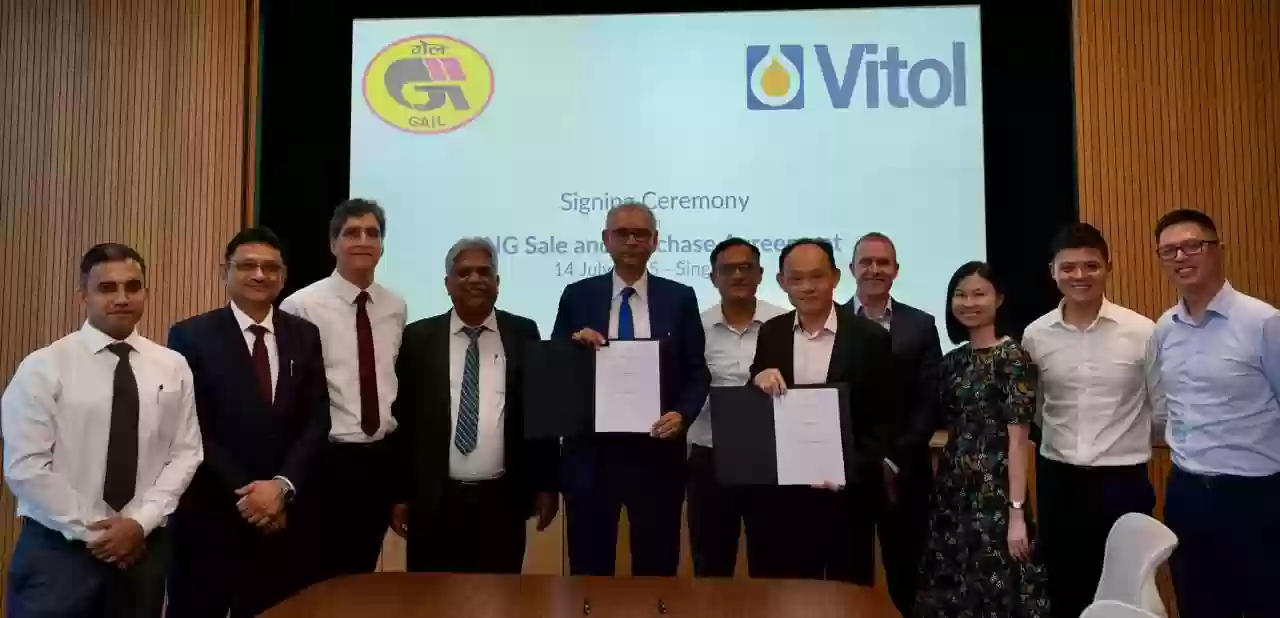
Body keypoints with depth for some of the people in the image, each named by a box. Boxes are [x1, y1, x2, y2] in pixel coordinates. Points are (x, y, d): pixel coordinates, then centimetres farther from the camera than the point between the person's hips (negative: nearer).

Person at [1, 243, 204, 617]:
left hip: (144, 544, 3)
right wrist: (90, 530, -12)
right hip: (57, 547, -2)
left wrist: (141, 521, -10)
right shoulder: (43, 367, -6)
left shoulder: (172, 367, 3)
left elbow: (185, 453, 2)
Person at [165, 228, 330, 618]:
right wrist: (244, 494, -13)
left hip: (284, 516, 3)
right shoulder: (191, 336, -4)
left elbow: (317, 422, 1)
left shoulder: (304, 336, 6)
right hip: (210, 516, -2)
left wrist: (282, 486, -12)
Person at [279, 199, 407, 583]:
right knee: (318, 580, 7)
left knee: (363, 577, 17)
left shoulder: (396, 308, 6)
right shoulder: (302, 306, -12)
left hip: (380, 459, 5)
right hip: (327, 460, -5)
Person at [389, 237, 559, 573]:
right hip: (435, 502, 0)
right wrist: (400, 495, 2)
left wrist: (545, 485, 4)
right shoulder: (418, 338, 3)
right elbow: (403, 419, 4)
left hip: (503, 501, 0)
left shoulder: (523, 334, 3)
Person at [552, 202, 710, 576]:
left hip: (657, 451, 0)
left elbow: (697, 372, 4)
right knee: (589, 569, 10)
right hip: (591, 453, 0)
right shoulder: (577, 296, 4)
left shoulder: (680, 298, 4)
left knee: (656, 569, 11)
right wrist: (575, 345, -14)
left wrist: (683, 415, -14)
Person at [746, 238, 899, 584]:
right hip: (779, 493, 3)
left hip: (846, 494, -2)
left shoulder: (870, 338, -6)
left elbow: (887, 420, -4)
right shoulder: (769, 335, 4)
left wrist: (851, 470, -15)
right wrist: (758, 382, -15)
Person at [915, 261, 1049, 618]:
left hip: (995, 495, -6)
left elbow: (1018, 439, -12)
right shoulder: (951, 361, 11)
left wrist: (1017, 512, -16)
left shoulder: (1013, 357, -7)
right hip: (951, 493, 6)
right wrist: (941, 490, 5)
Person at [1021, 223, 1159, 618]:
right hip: (1058, 478, 2)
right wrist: (1061, 442, 6)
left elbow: (1161, 406, 1)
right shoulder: (1035, 335, -1)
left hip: (1122, 478, -2)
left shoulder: (1142, 331, -7)